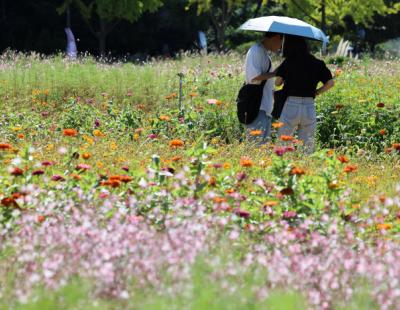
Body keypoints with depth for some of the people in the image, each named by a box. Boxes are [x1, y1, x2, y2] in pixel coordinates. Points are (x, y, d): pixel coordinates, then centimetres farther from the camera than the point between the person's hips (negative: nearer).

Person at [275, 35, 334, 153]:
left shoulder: (288, 62, -4)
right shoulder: (317, 63, 4)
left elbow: (277, 82, -8)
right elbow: (330, 83, 1)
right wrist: (315, 92, 10)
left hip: (291, 105, -3)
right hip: (310, 107, 3)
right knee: (307, 145, 9)